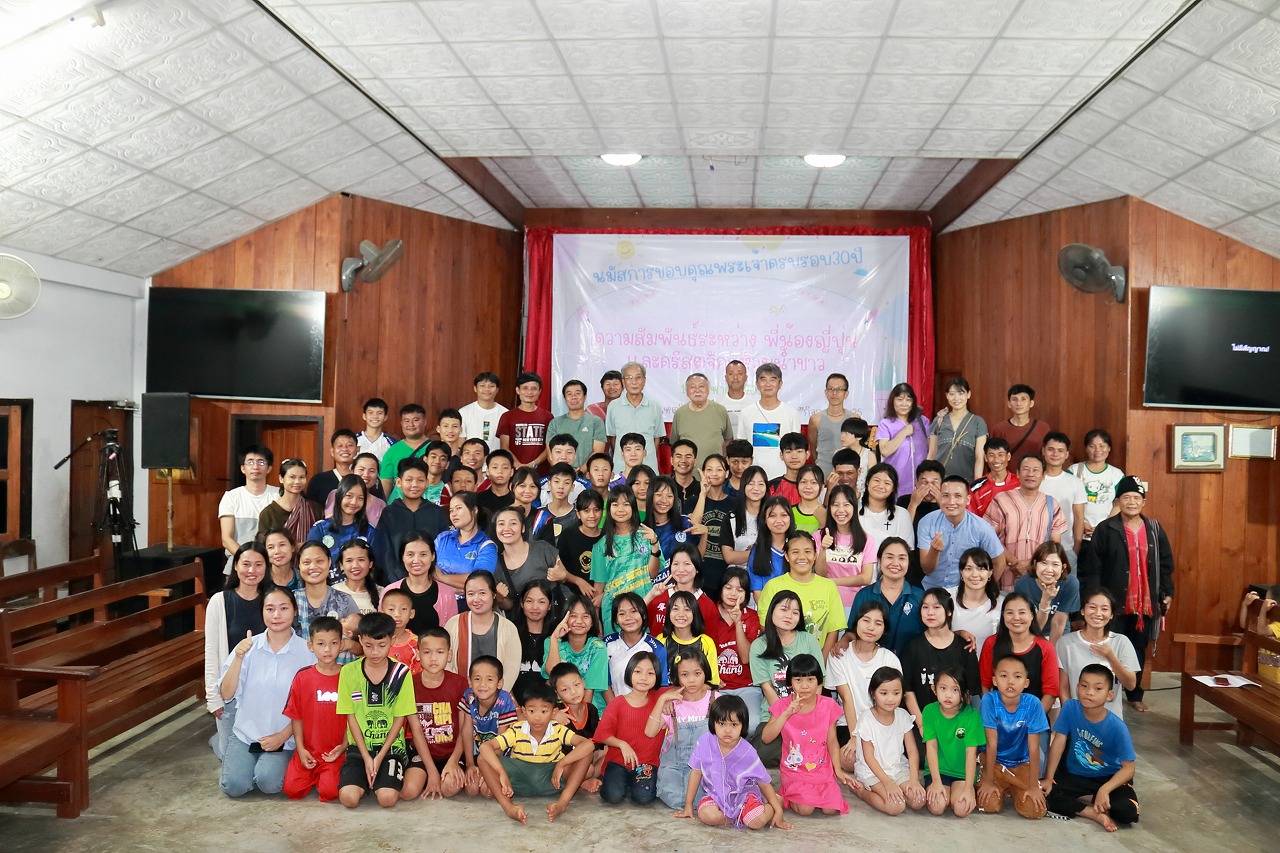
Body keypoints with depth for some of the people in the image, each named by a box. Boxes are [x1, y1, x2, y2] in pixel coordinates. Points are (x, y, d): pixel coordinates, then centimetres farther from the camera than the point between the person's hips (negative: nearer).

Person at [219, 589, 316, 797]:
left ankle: (277, 763, 9)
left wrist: (283, 736, -11)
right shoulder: (247, 647, -1)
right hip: (245, 733, 2)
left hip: (284, 738, -2)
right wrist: (238, 657, -21)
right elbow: (226, 694, -8)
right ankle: (234, 759, 15)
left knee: (268, 782, -25)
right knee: (234, 786, -18)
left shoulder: (306, 651, -7)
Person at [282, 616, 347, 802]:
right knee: (292, 789, -11)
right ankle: (314, 776, 19)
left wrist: (343, 746, -10)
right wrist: (300, 748, -4)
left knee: (329, 791, -19)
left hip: (335, 752, -2)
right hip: (307, 750, 2)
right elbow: (296, 717, 3)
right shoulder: (302, 677, -1)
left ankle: (329, 775, 14)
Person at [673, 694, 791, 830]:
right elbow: (696, 772, -2)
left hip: (743, 793, -1)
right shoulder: (705, 742, -14)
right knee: (707, 815, -32)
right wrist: (688, 806, 2)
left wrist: (778, 811, -7)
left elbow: (764, 783, -4)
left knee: (758, 821, -29)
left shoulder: (747, 752, -16)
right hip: (715, 794, 1)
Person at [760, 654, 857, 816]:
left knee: (831, 809, -16)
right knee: (805, 809, -22)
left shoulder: (828, 706, -2)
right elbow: (766, 738, -14)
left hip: (822, 770, 2)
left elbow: (832, 742, 5)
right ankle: (787, 792, 10)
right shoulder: (783, 706, -5)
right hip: (794, 771, -2)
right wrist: (787, 713, -21)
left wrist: (838, 770, -4)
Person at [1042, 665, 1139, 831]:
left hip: (1109, 778, -2)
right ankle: (1095, 814, -10)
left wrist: (1104, 790, -32)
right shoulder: (1070, 708, -15)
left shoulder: (1117, 727, -21)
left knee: (1128, 812, -29)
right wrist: (1048, 778, -13)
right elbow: (1059, 742, -10)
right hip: (1075, 775, 2)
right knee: (1043, 793, -23)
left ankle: (1079, 799, -3)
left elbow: (1128, 768, -18)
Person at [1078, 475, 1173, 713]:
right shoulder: (1105, 529, -7)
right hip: (1115, 603, -4)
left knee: (1139, 651, 13)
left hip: (1145, 603, 4)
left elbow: (1166, 564, 13)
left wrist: (1167, 593, 6)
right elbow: (1093, 567, -8)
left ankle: (1135, 695, 26)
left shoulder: (1154, 529, 6)